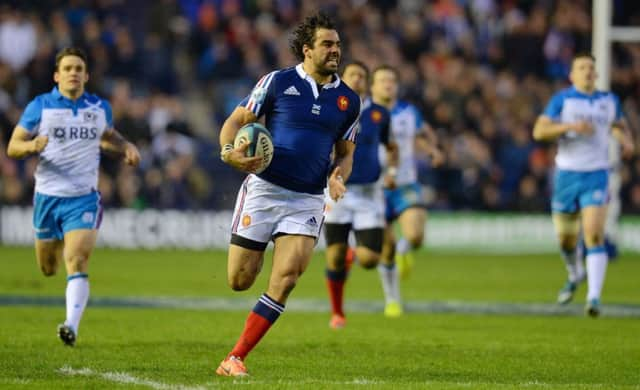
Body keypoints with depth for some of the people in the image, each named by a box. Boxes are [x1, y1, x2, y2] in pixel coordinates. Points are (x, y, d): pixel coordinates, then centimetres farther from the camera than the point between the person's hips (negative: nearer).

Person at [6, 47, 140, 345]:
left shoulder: (100, 108, 4)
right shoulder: (40, 106, -3)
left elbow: (108, 137, 25)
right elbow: (12, 147, -2)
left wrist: (127, 148, 4)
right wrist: (32, 146, -24)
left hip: (83, 198, -1)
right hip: (47, 197, 1)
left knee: (77, 263, -20)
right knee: (48, 269, 15)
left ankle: (72, 326, -27)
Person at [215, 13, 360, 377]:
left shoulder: (348, 99, 8)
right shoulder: (278, 82, -3)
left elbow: (346, 153, 18)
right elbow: (237, 119, 3)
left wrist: (338, 176, -5)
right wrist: (229, 151, -18)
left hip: (307, 200, 2)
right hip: (263, 190, -2)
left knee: (286, 278, -15)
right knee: (240, 280, 0)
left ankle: (235, 358, -8)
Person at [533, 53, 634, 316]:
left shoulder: (609, 100, 8)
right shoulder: (562, 99, -1)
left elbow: (619, 125, 27)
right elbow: (539, 131, -10)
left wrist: (626, 140, 4)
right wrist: (570, 126, -24)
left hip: (596, 176, 0)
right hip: (566, 175, 0)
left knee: (594, 235, -17)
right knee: (565, 238, 12)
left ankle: (594, 297, -22)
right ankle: (575, 275, 45)